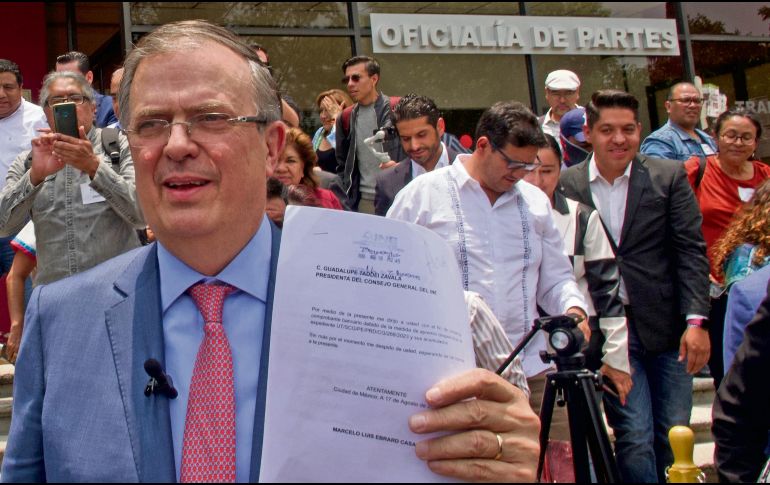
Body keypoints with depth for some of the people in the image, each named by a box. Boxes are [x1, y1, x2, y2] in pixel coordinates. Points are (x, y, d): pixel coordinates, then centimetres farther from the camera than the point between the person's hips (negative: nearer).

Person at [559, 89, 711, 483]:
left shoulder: (669, 177, 3)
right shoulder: (566, 185, 2)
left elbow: (691, 253, 0)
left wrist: (696, 320, -8)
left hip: (666, 325, 1)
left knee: (674, 435, 6)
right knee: (634, 436, -4)